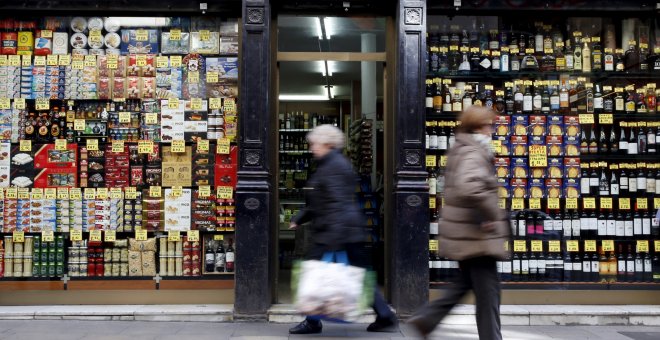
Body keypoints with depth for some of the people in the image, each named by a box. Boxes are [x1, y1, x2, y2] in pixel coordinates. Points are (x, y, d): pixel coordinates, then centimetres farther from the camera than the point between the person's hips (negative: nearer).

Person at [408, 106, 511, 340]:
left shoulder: (459, 151, 14)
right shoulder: (473, 154, -18)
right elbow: (470, 187, -37)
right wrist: (492, 215, -25)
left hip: (464, 232, 10)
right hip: (476, 234, -10)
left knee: (465, 283, 20)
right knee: (487, 290, 1)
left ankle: (426, 318, 19)